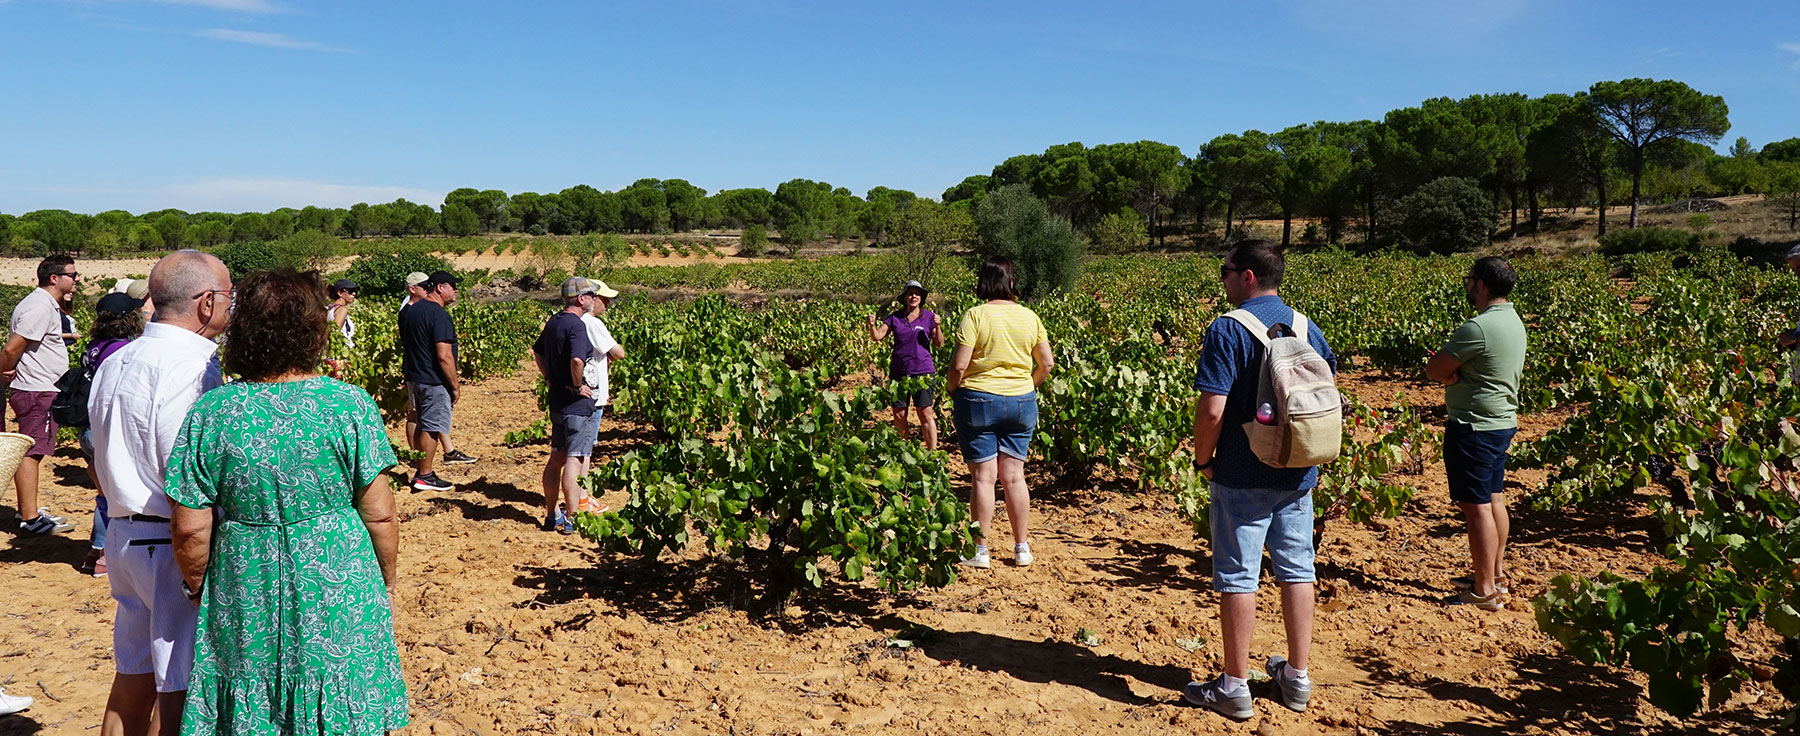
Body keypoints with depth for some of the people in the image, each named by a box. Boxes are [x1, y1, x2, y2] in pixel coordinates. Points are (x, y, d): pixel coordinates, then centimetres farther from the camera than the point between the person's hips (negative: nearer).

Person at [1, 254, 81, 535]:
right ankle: (30, 519, -5)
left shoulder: (46, 304, 16)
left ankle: (28, 510, 24)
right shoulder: (40, 307, -17)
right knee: (31, 452, -8)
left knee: (30, 451, 15)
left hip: (41, 391, 11)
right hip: (37, 392, -11)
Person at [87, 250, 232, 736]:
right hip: (172, 546, -9)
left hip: (122, 535, 9)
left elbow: (102, 467, 19)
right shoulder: (190, 368, -19)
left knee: (132, 680, 18)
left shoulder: (114, 363, 12)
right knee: (183, 694, 0)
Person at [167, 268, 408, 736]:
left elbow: (190, 530, -5)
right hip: (340, 597, -1)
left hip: (246, 610, 2)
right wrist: (386, 585, 5)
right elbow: (380, 515, -10)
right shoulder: (350, 405, -12)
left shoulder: (209, 415, -7)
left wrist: (199, 591, 13)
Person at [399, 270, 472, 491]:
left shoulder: (410, 311, 10)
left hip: (413, 377, 9)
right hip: (433, 381, -9)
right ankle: (424, 476, 6)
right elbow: (444, 357, -24)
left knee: (422, 424, 17)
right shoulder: (439, 315, -20)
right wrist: (455, 385, -15)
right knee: (431, 428, -1)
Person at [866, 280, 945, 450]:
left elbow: (939, 344, 3)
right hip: (899, 372, 2)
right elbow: (877, 337, 3)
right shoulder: (895, 317, 7)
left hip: (923, 371, -2)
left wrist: (937, 326, -14)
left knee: (926, 414, -4)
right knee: (899, 415, 5)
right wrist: (872, 326, -17)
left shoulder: (928, 316, 3)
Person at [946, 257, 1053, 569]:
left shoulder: (975, 316, -10)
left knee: (983, 477, 1)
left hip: (978, 401, -4)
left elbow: (959, 365, -14)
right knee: (1014, 476, 10)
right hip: (1021, 403, 4)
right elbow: (1047, 364, 8)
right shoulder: (1029, 317, 4)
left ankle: (980, 550, 8)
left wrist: (952, 392, 3)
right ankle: (1022, 549, 17)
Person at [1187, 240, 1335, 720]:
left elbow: (1212, 410, -21)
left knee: (1238, 577, 2)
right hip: (1299, 476, 6)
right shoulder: (1308, 328, 5)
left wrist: (1203, 460, -6)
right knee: (1297, 571, 14)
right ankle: (1297, 678, 25)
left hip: (1243, 477, -6)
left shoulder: (1228, 330, -15)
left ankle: (1235, 688, 11)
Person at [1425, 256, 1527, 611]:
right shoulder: (1514, 321, 9)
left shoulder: (1479, 327, -23)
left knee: (1476, 507, -3)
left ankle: (1484, 592, 2)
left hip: (1474, 426, -10)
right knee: (1494, 500, 18)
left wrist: (1450, 373, -1)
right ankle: (1496, 575, 29)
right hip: (1503, 422, 10)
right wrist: (1457, 373, -8)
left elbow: (1433, 370, -18)